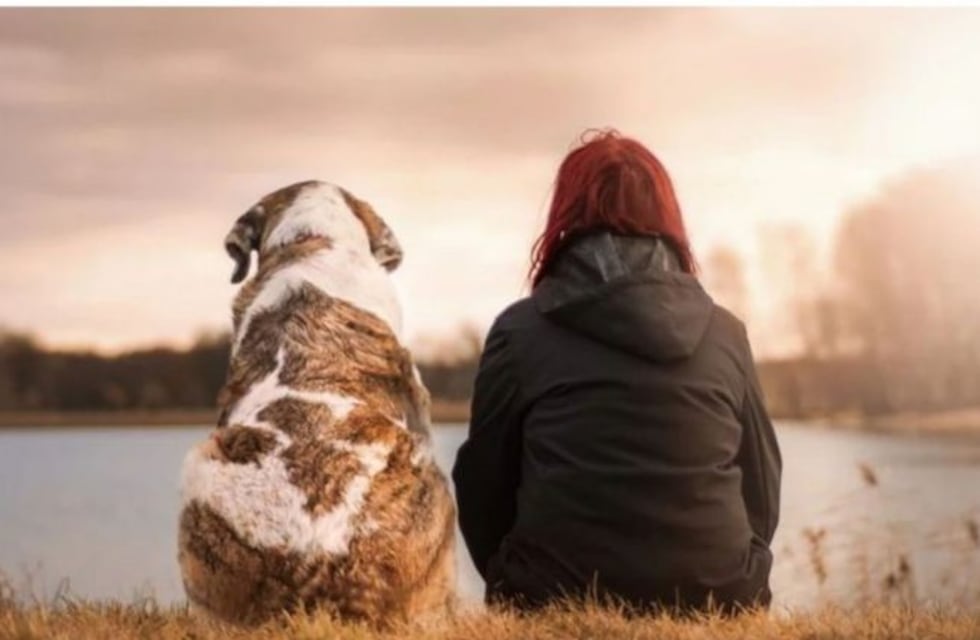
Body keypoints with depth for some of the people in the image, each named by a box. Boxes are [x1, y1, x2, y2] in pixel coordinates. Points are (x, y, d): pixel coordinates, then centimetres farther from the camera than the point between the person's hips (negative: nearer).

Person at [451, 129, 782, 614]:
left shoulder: (521, 331, -1)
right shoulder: (725, 333, 6)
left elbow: (482, 488, 6)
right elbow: (761, 493, 12)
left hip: (559, 604, -2)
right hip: (714, 603, 2)